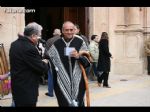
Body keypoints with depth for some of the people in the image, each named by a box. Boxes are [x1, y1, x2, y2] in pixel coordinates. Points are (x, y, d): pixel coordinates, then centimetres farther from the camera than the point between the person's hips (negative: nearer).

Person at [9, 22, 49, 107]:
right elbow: (42, 69, -19)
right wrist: (45, 63, 3)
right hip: (26, 90, -9)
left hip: (17, 87, 9)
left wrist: (40, 61, 9)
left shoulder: (14, 44, 5)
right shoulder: (29, 48, -24)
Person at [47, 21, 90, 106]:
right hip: (62, 82, 1)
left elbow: (88, 61, 1)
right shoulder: (56, 45, 3)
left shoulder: (80, 43, 1)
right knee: (64, 103, 3)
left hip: (78, 82, 0)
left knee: (78, 103, 3)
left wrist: (79, 56, -16)